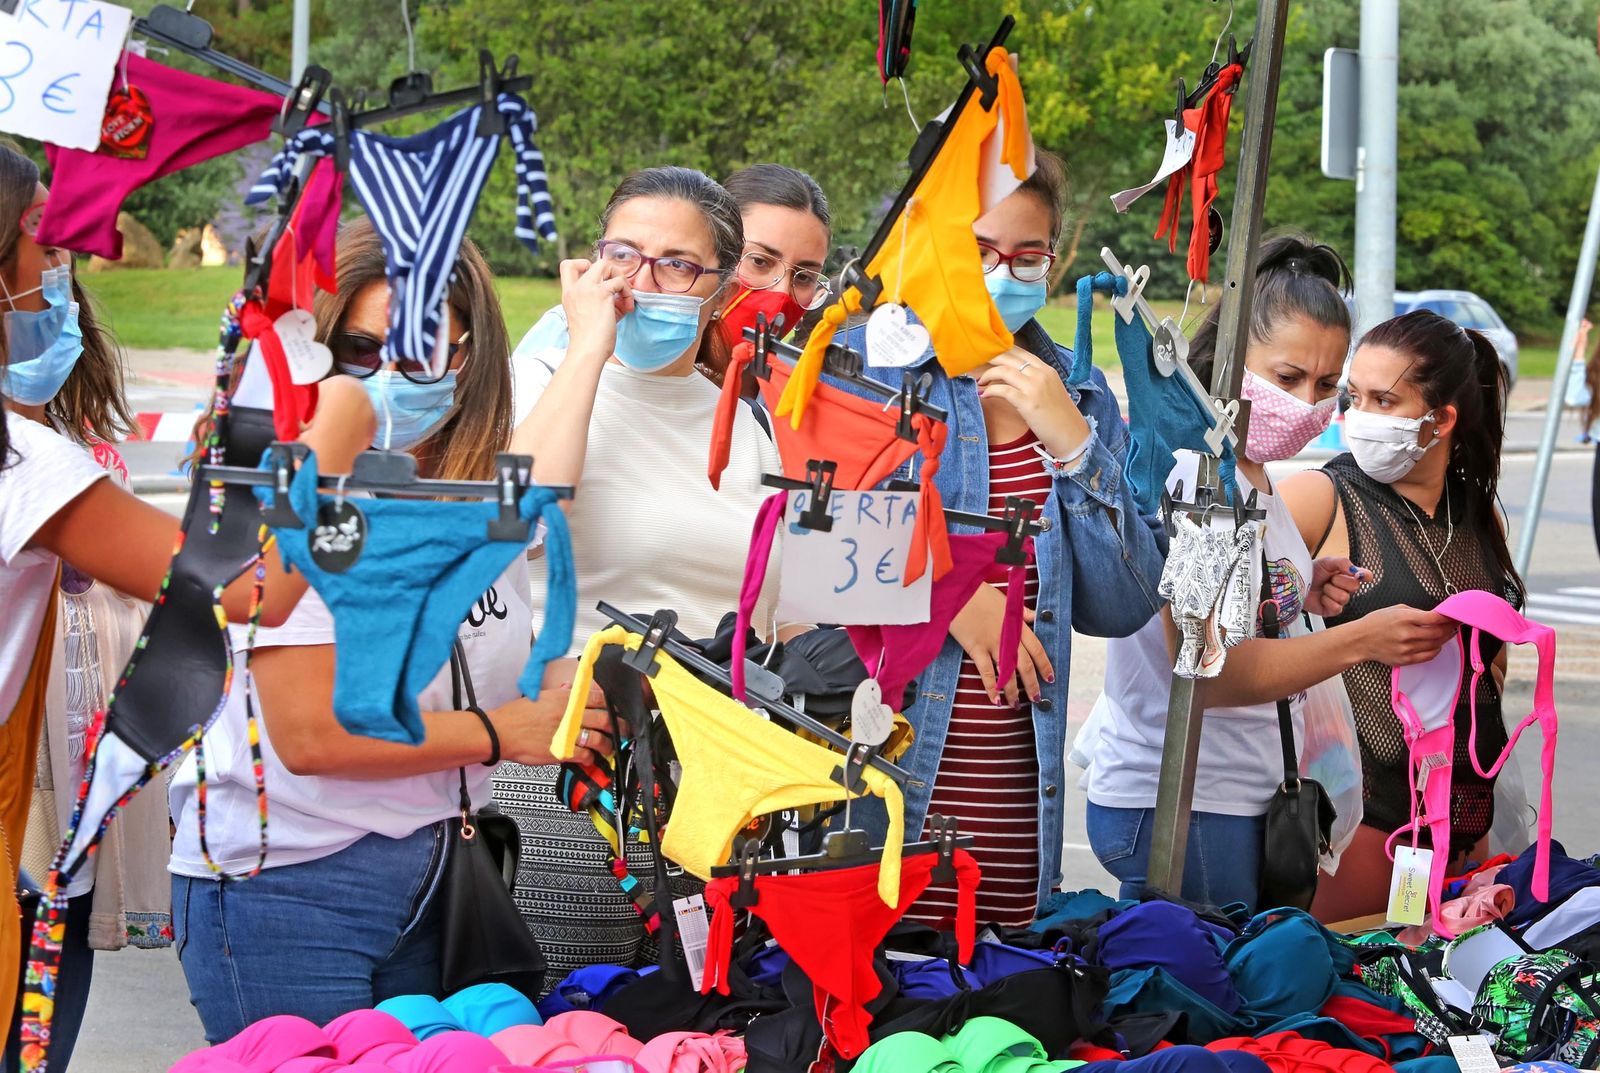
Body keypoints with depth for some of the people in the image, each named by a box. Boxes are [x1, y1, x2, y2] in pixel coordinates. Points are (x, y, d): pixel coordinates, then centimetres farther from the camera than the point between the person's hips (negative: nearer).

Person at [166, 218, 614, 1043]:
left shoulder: (484, 498, 8)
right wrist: (500, 732, -12)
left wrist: (578, 690, -6)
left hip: (426, 876, 7)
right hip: (285, 884, -7)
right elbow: (310, 735, -21)